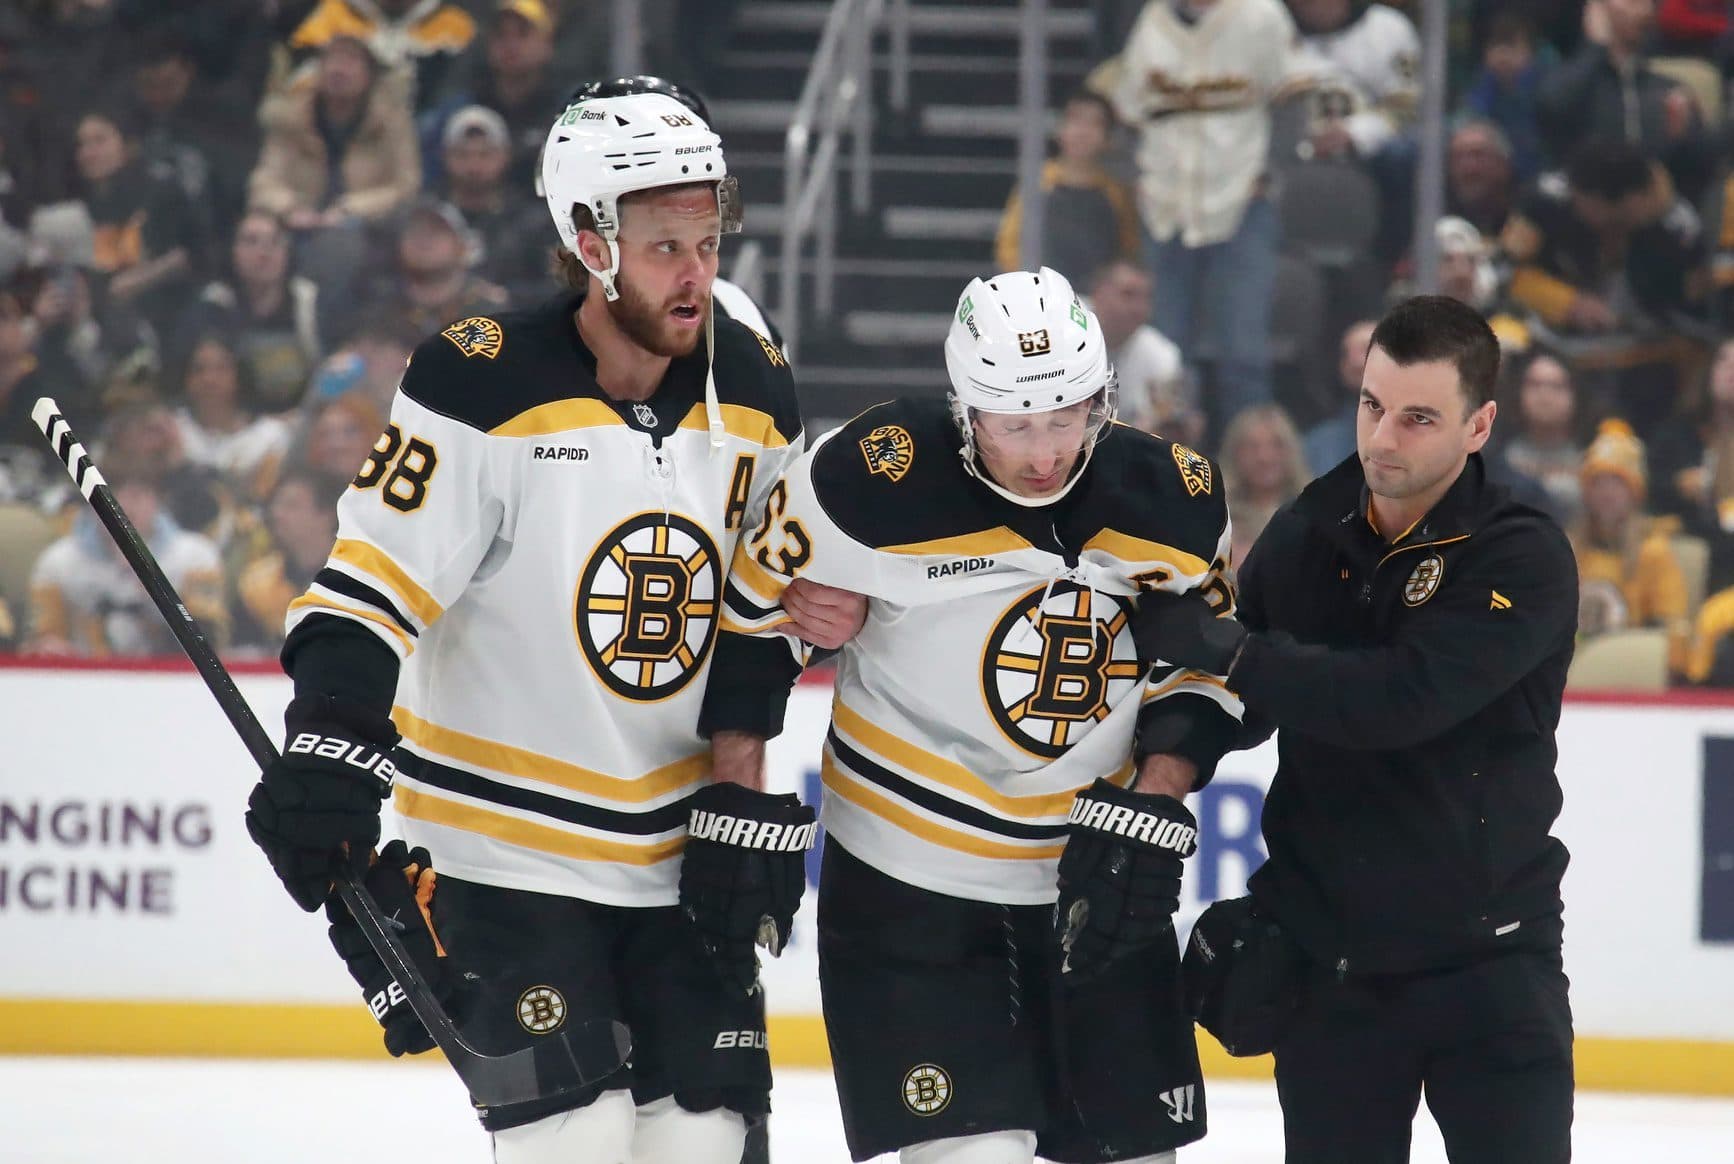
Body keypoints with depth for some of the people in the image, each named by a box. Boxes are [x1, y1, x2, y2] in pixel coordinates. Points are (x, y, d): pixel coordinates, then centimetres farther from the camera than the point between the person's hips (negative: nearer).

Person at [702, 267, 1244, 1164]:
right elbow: (757, 606, -5)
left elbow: (1201, 667, 7)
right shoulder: (880, 478, -18)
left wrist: (1150, 809, -7)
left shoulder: (1173, 497, -6)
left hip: (1095, 882, 4)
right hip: (909, 885, -4)